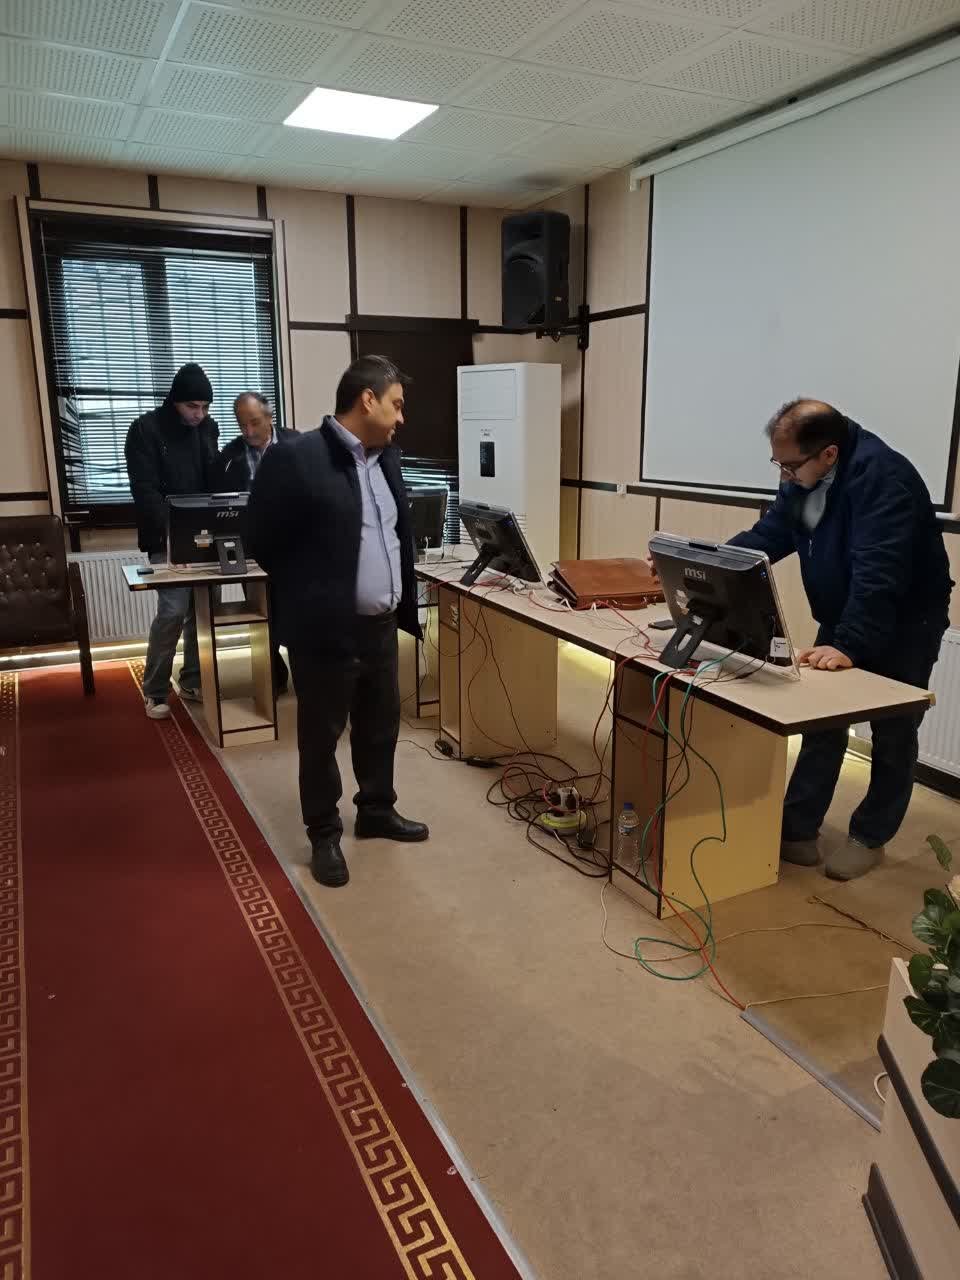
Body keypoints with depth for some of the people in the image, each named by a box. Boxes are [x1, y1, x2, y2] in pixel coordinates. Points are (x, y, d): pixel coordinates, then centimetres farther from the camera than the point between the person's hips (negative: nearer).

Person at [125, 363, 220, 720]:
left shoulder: (208, 428, 8)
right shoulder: (146, 429, -8)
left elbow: (215, 482, 11)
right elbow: (145, 490, -14)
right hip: (167, 538, -5)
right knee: (173, 610, -10)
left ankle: (193, 681, 19)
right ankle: (155, 691, 5)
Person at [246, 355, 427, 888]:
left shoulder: (386, 456, 8)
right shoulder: (295, 458, -16)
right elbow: (263, 540, -10)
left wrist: (402, 599, 14)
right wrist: (312, 590, 1)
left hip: (382, 625, 7)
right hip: (326, 629, -7)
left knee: (382, 726, 19)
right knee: (321, 736, 9)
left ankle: (376, 811, 39)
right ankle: (324, 834, 26)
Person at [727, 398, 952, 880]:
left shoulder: (881, 477, -31)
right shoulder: (802, 478, -5)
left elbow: (878, 573, -37)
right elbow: (767, 536, 0)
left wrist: (850, 646, -42)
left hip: (905, 624, -7)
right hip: (841, 621, 7)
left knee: (892, 734, 8)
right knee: (821, 725, 7)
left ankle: (869, 837, 22)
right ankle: (798, 829, 13)